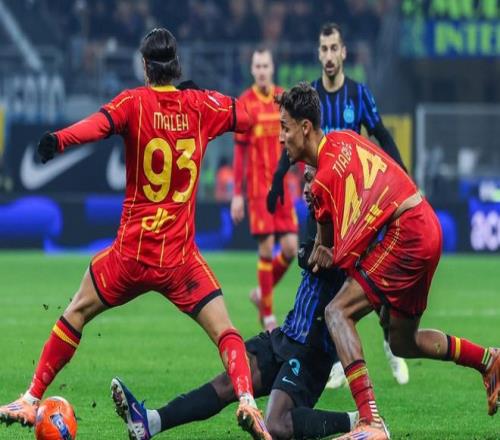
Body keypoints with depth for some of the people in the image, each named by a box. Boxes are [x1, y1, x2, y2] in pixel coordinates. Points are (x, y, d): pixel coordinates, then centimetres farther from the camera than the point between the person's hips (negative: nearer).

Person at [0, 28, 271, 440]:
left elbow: (99, 124, -27)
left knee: (77, 312, 17)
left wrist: (59, 140, -43)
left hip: (132, 251, -1)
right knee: (225, 331, 2)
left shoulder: (135, 102, -8)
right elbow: (246, 115, 12)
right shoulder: (202, 105, 0)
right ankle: (246, 402, -23)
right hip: (181, 258, 1)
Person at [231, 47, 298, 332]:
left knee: (291, 248, -2)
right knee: (266, 248, -5)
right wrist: (237, 194, -4)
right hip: (257, 185, -4)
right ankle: (268, 315, 5)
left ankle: (262, 293, 22)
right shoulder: (245, 103, -4)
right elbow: (239, 151, -2)